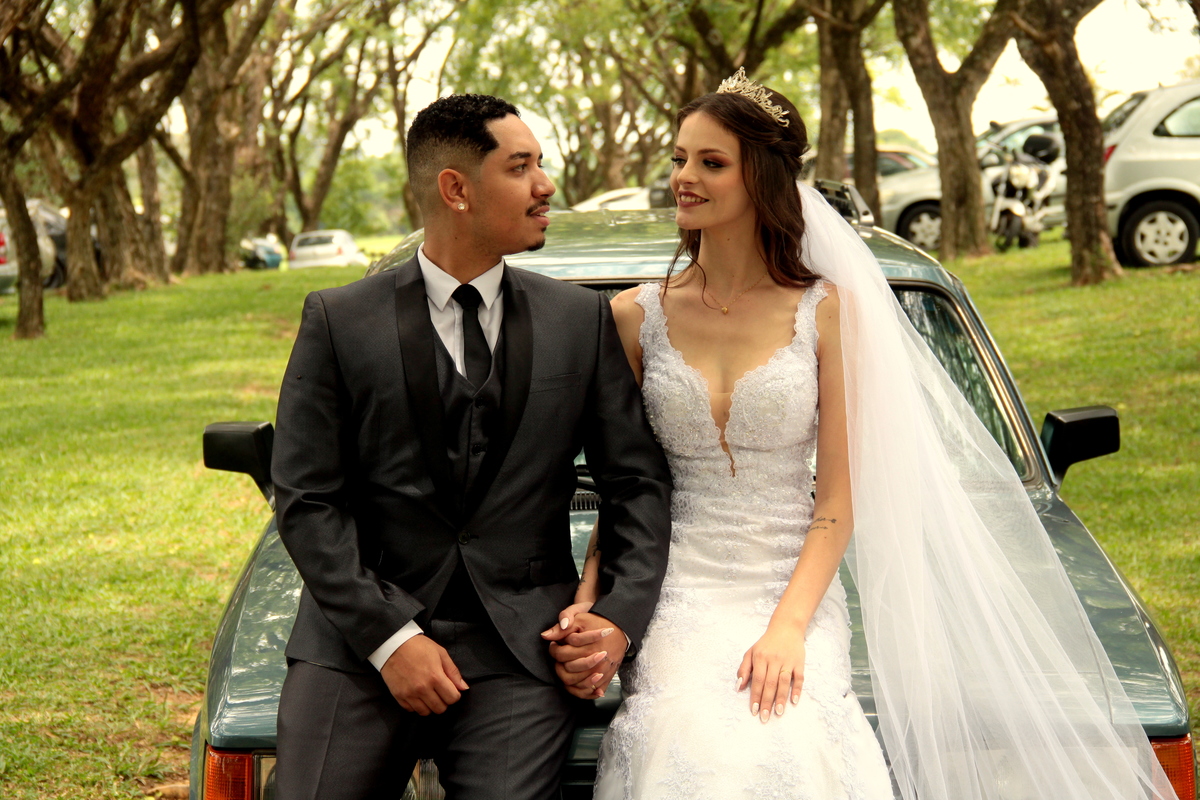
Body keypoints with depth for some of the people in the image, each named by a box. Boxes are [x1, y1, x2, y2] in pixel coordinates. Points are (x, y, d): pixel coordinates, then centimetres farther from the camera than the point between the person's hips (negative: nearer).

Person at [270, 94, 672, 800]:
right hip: (360, 638, 0)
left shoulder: (583, 319, 7)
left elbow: (639, 483, 9)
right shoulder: (339, 321, 1)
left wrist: (621, 616, -4)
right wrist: (389, 636, -11)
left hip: (519, 650, 1)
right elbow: (306, 499, -3)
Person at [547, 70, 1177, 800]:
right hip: (680, 597, 1)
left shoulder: (827, 310, 2)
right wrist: (587, 606, -8)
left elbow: (839, 496, 0)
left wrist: (788, 625, -13)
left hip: (796, 597, -1)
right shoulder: (637, 316, 6)